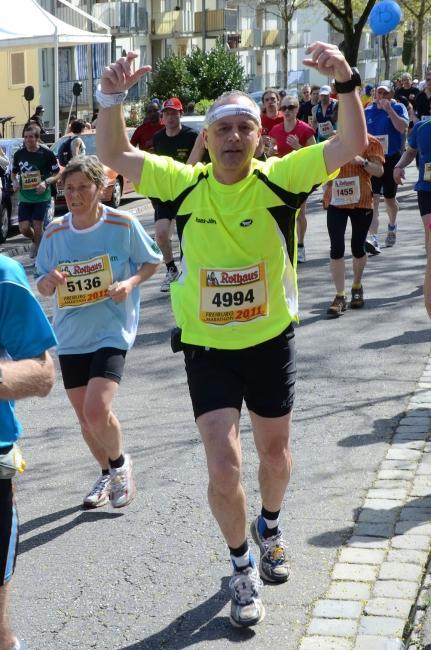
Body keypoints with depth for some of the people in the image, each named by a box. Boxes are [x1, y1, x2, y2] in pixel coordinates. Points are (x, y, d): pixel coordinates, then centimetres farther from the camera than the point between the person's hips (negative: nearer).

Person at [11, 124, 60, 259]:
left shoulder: (46, 154, -8)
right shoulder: (19, 154, 3)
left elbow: (57, 174, -3)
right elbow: (14, 173, 17)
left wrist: (46, 182, -20)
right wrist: (15, 182, -5)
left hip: (42, 197, -3)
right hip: (24, 198, 3)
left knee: (37, 227, -2)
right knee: (24, 228, 0)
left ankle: (38, 248, 21)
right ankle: (36, 241, 33)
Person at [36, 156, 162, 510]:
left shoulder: (124, 225, -10)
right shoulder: (55, 231, -1)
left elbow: (151, 262, 4)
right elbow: (42, 286, 7)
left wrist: (130, 284, -15)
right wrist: (48, 282, -17)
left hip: (112, 331, -4)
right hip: (71, 334, 4)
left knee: (97, 411, -18)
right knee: (85, 417, 12)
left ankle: (120, 462, 13)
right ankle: (107, 474, 37)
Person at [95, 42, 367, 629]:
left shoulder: (279, 179, -12)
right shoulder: (186, 183, -8)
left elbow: (352, 144, -20)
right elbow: (115, 156, -6)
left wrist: (346, 82, -35)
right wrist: (111, 97, -22)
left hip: (271, 344, 1)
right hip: (206, 349, 0)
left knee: (274, 451, 19)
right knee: (223, 465, -7)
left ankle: (270, 526, 51)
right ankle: (243, 566, 18)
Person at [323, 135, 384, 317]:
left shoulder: (371, 142, -2)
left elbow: (379, 171, -9)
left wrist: (362, 161, -24)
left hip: (361, 202, -1)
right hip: (335, 202, 1)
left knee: (358, 247, 10)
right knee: (336, 249, -6)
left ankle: (357, 287, 33)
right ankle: (340, 297, -3)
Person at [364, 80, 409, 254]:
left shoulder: (398, 108, -2)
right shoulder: (367, 111, 5)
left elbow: (403, 128, -19)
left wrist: (389, 109, -20)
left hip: (392, 159, -1)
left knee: (390, 198, 15)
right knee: (373, 198, -13)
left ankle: (392, 226, 46)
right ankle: (372, 239, -21)